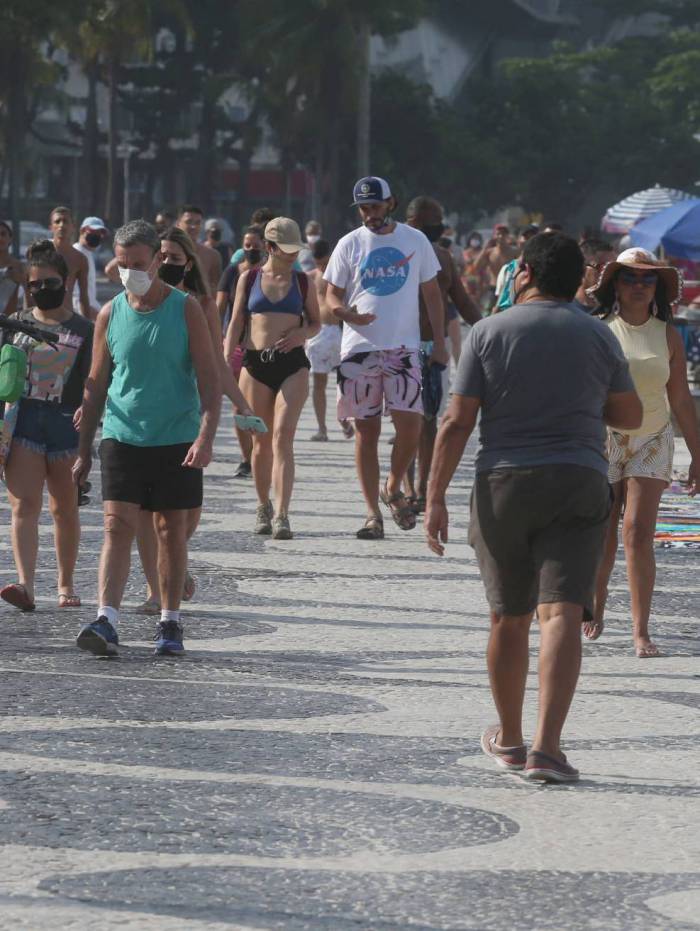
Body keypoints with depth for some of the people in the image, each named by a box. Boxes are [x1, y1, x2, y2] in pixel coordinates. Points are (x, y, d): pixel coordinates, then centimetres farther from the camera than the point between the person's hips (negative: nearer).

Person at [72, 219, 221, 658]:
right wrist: (84, 449, 10)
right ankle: (107, 622, -18)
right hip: (122, 436, 1)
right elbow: (97, 384, 12)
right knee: (118, 525, -10)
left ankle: (170, 622, 17)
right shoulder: (111, 314, 4)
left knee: (172, 530, 6)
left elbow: (209, 378, -5)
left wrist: (206, 436, -18)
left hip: (177, 438, -1)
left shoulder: (186, 309, -2)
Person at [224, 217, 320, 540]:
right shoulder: (249, 279, 7)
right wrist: (227, 358, -5)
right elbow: (237, 322, 6)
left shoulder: (301, 281, 8)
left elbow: (316, 322, 16)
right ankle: (263, 505, 27)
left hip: (293, 366, -1)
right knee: (261, 440, 8)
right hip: (255, 363, 1)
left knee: (282, 436, -14)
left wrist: (302, 333, -6)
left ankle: (282, 515, -21)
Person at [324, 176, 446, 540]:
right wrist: (348, 313, -18)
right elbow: (331, 296, 5)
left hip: (403, 347, 0)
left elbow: (432, 293, 12)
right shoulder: (349, 245, 3)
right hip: (360, 349, 0)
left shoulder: (415, 240, 5)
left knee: (410, 425, -11)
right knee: (366, 431, 1)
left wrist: (439, 344, 6)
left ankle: (393, 489, 15)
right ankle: (372, 513, 7)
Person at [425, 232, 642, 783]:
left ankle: (509, 739, 28)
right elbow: (630, 416, 14)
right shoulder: (598, 336, 5)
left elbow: (456, 423, -4)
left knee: (509, 618, 14)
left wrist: (436, 497, -1)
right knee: (562, 614, -9)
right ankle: (546, 747, -22)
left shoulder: (489, 333, 0)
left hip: (503, 486, 0)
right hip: (578, 485, 0)